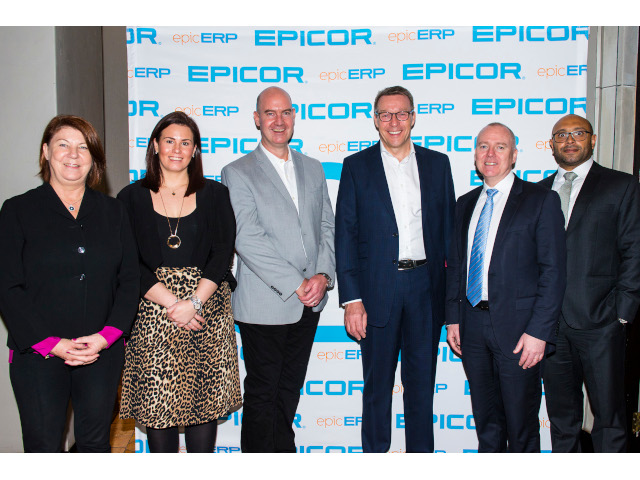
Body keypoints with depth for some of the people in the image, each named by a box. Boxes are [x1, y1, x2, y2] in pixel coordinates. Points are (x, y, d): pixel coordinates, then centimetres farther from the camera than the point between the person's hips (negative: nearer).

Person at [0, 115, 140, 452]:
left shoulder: (113, 212, 8)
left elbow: (130, 279, 4)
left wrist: (107, 335, -9)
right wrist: (52, 343, -13)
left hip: (104, 352, 2)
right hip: (37, 355, -2)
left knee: (96, 442, 13)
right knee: (43, 447, 6)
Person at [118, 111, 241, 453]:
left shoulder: (215, 195, 7)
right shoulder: (132, 197, 5)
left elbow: (222, 254, -2)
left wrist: (194, 302, -14)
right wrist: (172, 303, -13)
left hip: (207, 308, 1)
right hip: (152, 314, 0)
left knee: (204, 402, 5)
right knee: (156, 403, 3)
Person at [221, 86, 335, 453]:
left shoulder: (313, 168, 12)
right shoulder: (238, 173, -5)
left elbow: (327, 226, 10)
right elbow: (247, 238, -14)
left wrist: (323, 276, -7)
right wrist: (297, 284, -16)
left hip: (309, 303, 5)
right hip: (265, 305, -5)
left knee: (290, 390, 18)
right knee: (262, 394, 8)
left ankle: (284, 454, 35)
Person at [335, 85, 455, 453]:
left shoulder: (438, 163, 8)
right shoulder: (357, 166, 1)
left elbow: (449, 227, 9)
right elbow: (346, 235, -2)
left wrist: (453, 292, 3)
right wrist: (351, 299, -9)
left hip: (426, 287, 2)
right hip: (378, 290, -2)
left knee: (422, 382, 13)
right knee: (377, 384, 10)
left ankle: (422, 453, 30)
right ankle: (375, 454, 28)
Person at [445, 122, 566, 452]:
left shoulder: (541, 200, -3)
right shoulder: (465, 203, 13)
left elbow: (554, 271, -8)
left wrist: (539, 331, -14)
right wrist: (453, 318, 7)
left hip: (517, 326, -4)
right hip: (472, 325, 5)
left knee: (521, 421, 6)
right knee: (486, 420, 16)